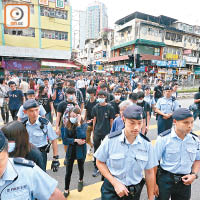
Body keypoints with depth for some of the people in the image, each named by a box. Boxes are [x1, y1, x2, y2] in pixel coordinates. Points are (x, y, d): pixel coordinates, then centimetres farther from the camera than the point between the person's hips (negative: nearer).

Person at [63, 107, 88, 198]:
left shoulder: (84, 124, -16)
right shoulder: (68, 126, -9)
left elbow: (82, 136, -32)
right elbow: (65, 140, -9)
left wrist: (78, 123, -31)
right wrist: (75, 140, -23)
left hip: (80, 151, -1)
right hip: (70, 151, 1)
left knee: (81, 168, 22)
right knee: (68, 171, 7)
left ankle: (80, 180, 52)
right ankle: (66, 190, 29)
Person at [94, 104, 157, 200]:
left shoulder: (146, 144, -13)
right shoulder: (110, 140, -20)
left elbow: (149, 173, -4)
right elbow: (100, 162, -8)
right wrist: (115, 183, -14)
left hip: (135, 192, 3)